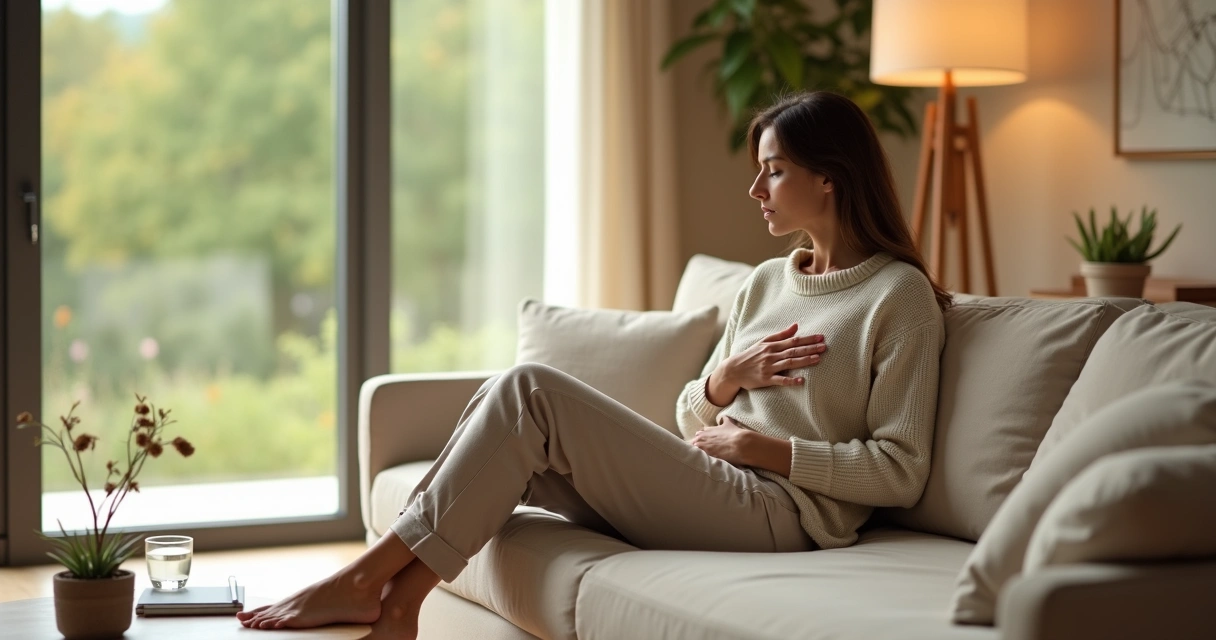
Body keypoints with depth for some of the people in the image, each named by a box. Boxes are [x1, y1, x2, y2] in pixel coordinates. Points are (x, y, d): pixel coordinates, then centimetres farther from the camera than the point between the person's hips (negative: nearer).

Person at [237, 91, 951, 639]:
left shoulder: (901, 296, -2)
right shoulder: (767, 282, 21)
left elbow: (900, 473, -8)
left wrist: (770, 448, -11)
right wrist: (726, 377, 0)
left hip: (784, 513, -8)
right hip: (710, 493, 8)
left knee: (529, 391, -19)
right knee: (510, 410, -13)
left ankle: (369, 575, -15)